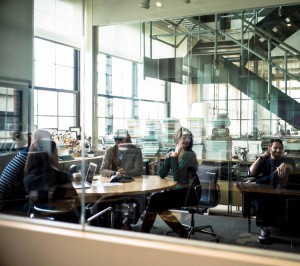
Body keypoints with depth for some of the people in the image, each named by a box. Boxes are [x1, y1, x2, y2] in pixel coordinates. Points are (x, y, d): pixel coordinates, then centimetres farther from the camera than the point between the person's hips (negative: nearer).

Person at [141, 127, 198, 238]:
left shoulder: (190, 155, -14)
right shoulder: (172, 151, 6)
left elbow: (177, 177, -23)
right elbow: (162, 175, 1)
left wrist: (175, 156, -22)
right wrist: (168, 158, -12)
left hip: (186, 193, -6)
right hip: (175, 189, 6)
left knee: (156, 199, -19)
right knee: (155, 198, -19)